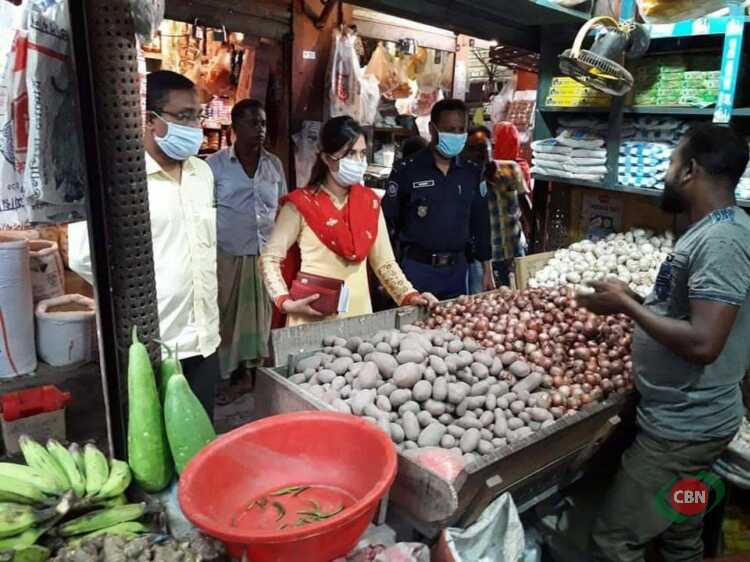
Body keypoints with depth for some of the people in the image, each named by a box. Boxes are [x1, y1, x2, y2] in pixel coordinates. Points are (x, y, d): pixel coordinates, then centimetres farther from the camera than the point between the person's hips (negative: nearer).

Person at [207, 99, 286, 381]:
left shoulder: (274, 164, 6)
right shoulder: (216, 164, -4)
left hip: (265, 256, 3)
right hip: (228, 256, -3)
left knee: (260, 319, 12)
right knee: (225, 319, 5)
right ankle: (222, 377, 19)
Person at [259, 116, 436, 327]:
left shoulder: (370, 202, 3)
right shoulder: (301, 204, -10)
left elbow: (384, 261, 5)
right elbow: (270, 258, -6)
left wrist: (409, 296, -7)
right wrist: (286, 302, -17)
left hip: (358, 312, 4)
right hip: (312, 318, -4)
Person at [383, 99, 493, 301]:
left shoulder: (472, 173, 5)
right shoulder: (407, 171, -7)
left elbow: (480, 222, 11)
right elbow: (388, 222, -4)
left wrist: (487, 270, 10)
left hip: (457, 269, 4)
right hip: (417, 268, -3)